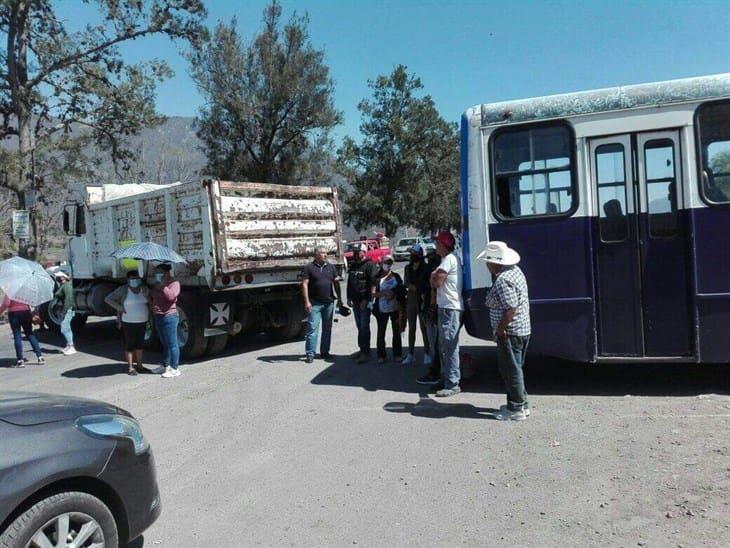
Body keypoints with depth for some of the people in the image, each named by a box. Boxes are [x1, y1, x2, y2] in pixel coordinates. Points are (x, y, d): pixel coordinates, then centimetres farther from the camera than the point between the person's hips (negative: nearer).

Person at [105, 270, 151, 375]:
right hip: (128, 322, -5)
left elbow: (149, 302, 18)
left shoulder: (144, 289, 5)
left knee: (140, 343, 12)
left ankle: (139, 364, 24)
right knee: (129, 345, 3)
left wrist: (148, 314, 4)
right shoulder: (123, 290, -8)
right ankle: (130, 367, 11)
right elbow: (108, 299, -7)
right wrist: (120, 308, -13)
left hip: (142, 321, 5)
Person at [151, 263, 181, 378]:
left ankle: (174, 369, -1)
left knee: (172, 344, -5)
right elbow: (153, 298, 29)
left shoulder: (174, 283, -9)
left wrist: (163, 286, -19)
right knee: (164, 343, 18)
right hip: (158, 317, 9)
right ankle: (165, 366, 28)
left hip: (169, 317, -9)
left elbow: (170, 296, -26)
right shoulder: (157, 284, 17)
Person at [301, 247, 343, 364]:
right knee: (312, 328, -6)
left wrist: (339, 299, 8)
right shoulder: (309, 267, -2)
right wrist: (307, 301, -14)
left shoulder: (331, 267, 10)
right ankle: (310, 354, -3)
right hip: (315, 303, -4)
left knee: (327, 328, 10)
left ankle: (325, 352, 20)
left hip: (329, 302, 5)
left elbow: (336, 283, 13)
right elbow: (304, 284, -6)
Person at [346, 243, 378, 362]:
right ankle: (362, 349, 24)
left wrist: (367, 300, -18)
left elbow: (373, 284, -16)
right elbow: (349, 283, 21)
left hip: (365, 301, -8)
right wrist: (349, 298, 15)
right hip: (355, 301, 8)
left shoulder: (370, 265, -10)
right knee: (359, 326, 15)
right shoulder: (352, 265, 15)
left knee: (364, 327, -5)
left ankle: (365, 352, 0)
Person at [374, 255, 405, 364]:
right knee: (381, 332, 3)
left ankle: (397, 354, 17)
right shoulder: (378, 278, 1)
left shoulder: (396, 277, 6)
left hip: (395, 309, 1)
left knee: (396, 332, 7)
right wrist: (384, 294, -20)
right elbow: (374, 293, -7)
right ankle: (381, 355, 12)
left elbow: (401, 292, 5)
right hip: (382, 309, -1)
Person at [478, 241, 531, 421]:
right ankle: (521, 404, 29)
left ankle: (516, 409, 9)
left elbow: (511, 309, -27)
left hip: (510, 333, -10)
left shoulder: (503, 281, -22)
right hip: (523, 329, 10)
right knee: (515, 369, 20)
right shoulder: (515, 270, 10)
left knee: (511, 370, 0)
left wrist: (499, 330, -18)